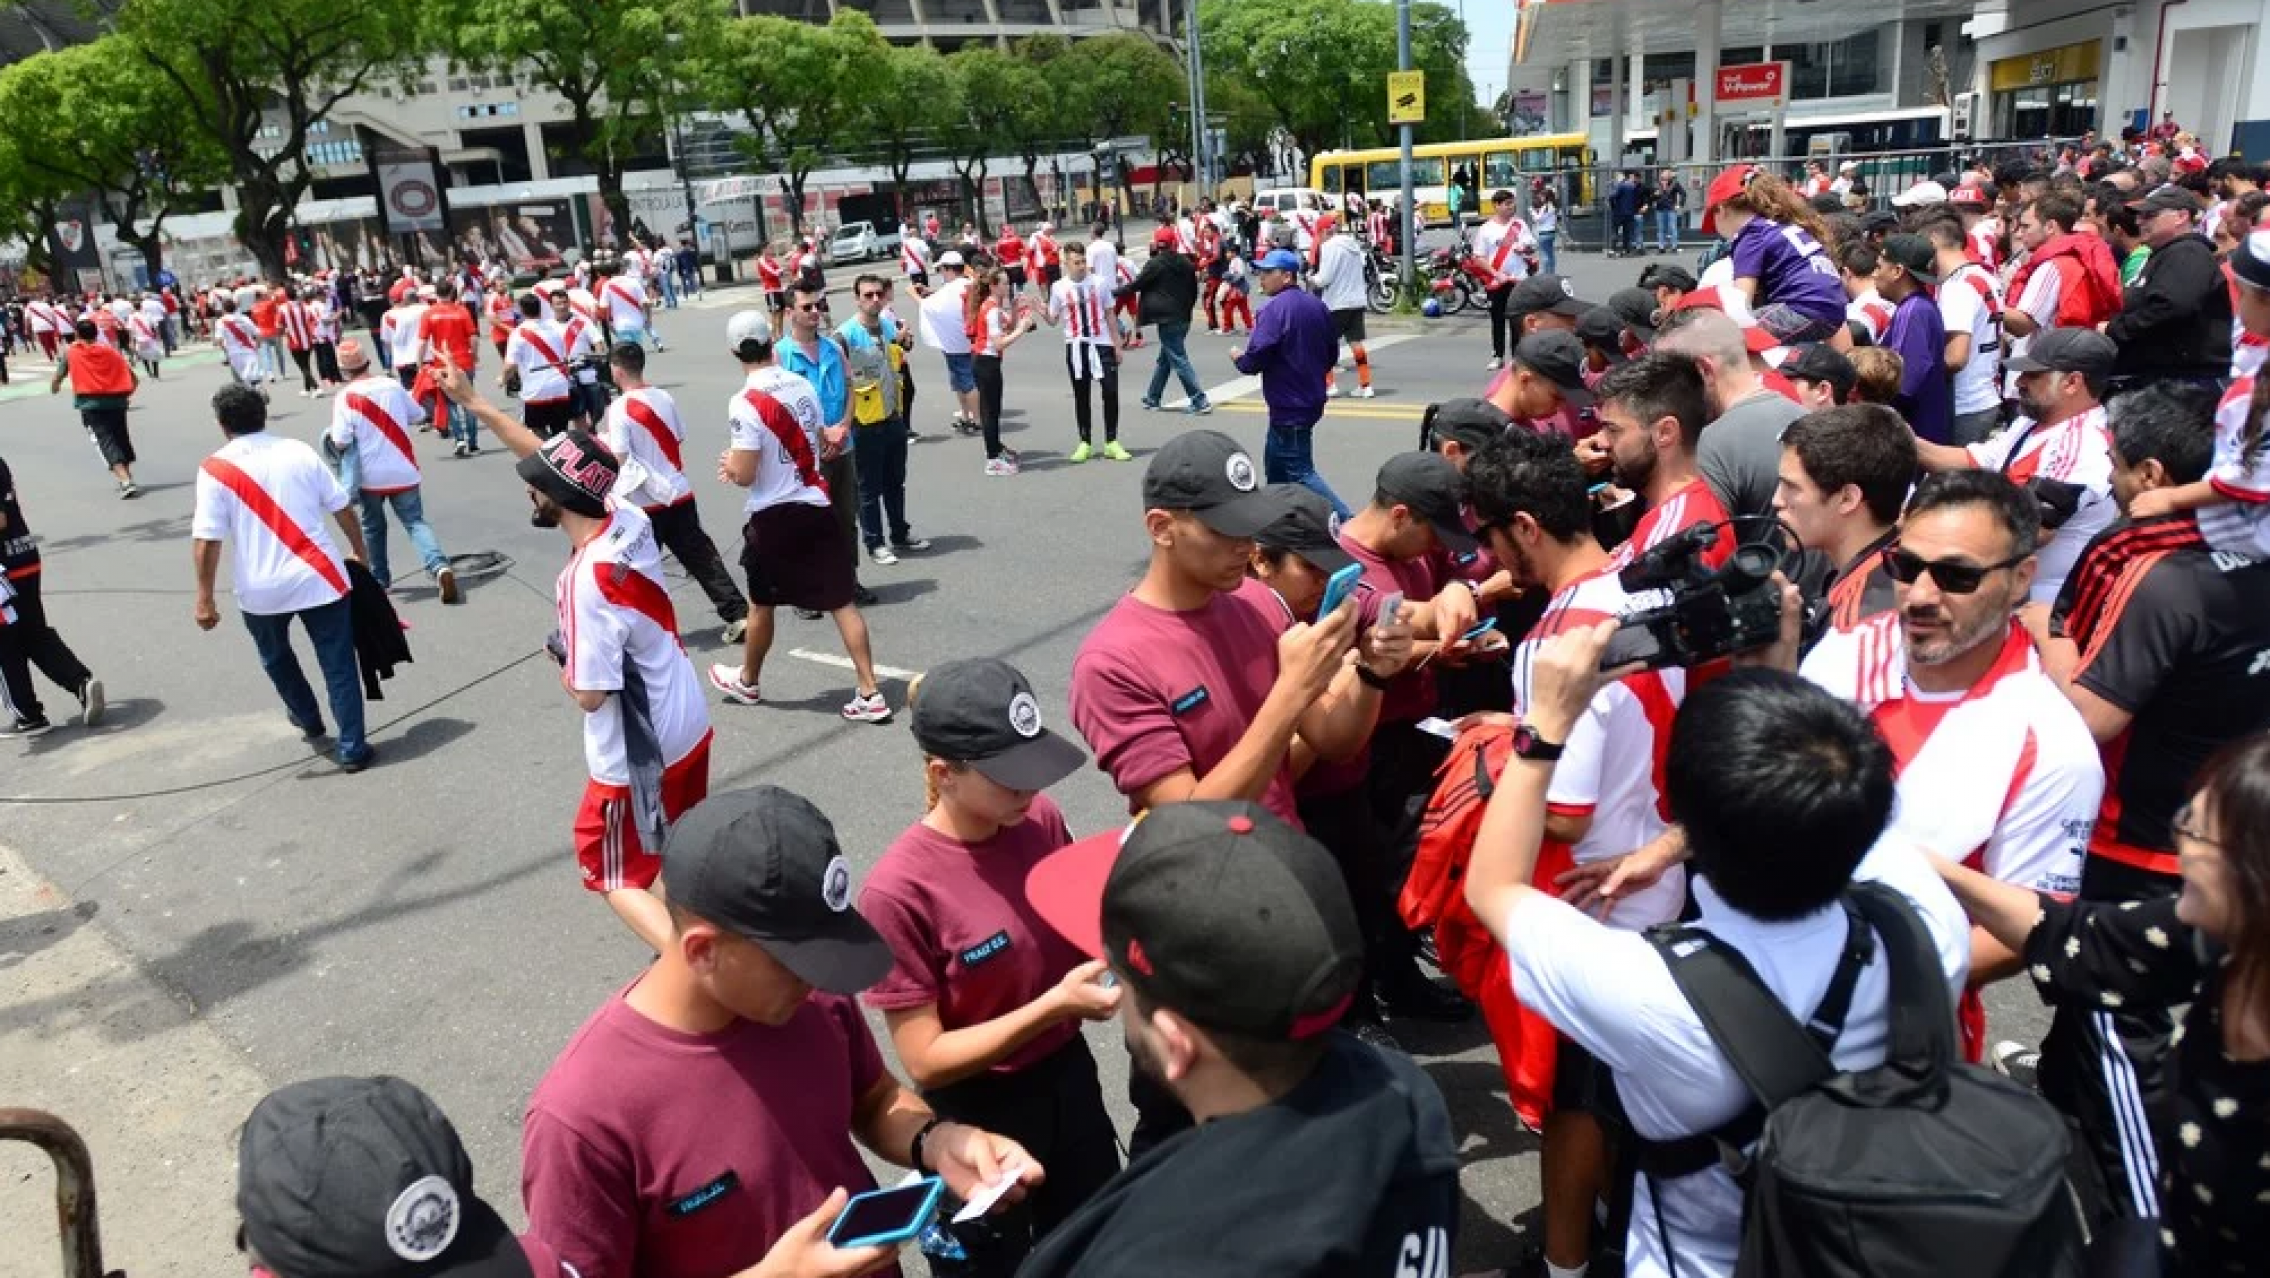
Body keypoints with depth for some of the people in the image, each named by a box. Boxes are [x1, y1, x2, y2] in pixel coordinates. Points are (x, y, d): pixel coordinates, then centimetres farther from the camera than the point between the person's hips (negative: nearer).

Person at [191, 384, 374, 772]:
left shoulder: (215, 469, -7)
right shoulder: (299, 450, 1)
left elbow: (206, 540, -11)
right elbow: (342, 508, 5)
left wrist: (204, 598, -5)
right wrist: (360, 553, 19)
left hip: (261, 589, -1)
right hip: (319, 577, 1)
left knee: (276, 657, 28)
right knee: (338, 664, 7)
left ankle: (308, 719, 45)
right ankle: (353, 749, 7)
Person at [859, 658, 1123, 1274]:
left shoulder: (1040, 819, -11)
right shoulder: (899, 892, -27)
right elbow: (924, 1060, -21)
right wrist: (1054, 1006, -29)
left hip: (1070, 1077, 6)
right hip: (979, 1114, -5)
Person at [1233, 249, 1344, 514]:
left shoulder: (1276, 309, -18)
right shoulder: (1316, 305, 9)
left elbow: (1253, 361, -21)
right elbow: (1332, 354, 16)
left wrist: (1238, 356, 0)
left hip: (1289, 407, -9)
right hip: (1311, 400, 9)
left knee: (1300, 473, -6)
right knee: (1275, 464, 21)